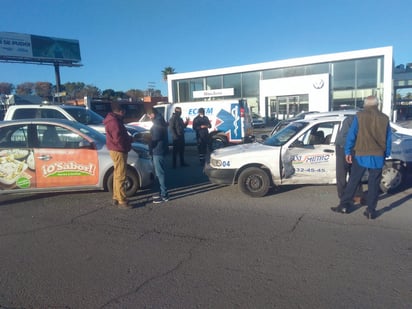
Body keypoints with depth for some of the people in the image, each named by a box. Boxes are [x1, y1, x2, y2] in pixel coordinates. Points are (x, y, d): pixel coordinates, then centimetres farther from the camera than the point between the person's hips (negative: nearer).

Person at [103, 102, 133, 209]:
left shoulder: (115, 120, 15)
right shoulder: (114, 122, -18)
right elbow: (119, 139, -25)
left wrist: (129, 137, 3)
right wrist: (131, 139, -10)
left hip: (118, 150, 11)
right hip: (118, 151, -11)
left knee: (117, 175, 17)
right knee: (120, 176, -8)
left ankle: (116, 198, 26)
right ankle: (122, 201, -4)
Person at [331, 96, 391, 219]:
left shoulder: (359, 116, -4)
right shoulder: (385, 118, 4)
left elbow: (351, 135, -7)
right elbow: (388, 139, 9)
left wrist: (348, 151, -1)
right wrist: (386, 154, 17)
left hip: (361, 155, -2)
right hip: (378, 156, 2)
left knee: (353, 181, 7)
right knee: (374, 184, 6)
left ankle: (344, 205, 11)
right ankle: (371, 211, 9)